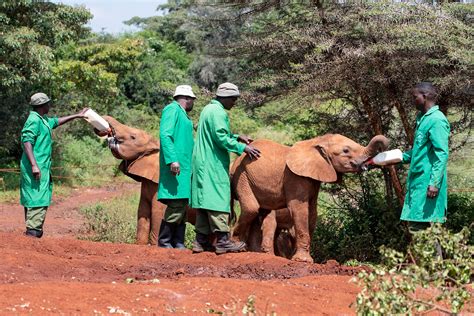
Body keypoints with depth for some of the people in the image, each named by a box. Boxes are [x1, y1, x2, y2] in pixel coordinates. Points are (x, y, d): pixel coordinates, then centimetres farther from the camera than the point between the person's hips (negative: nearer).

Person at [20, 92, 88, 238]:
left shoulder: (44, 120, 17)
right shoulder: (34, 120, -13)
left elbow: (56, 121, 37)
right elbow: (27, 141, -21)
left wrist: (77, 116, 43)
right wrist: (34, 165, -28)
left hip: (42, 167, 11)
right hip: (37, 168, -11)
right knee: (38, 200, -13)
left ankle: (34, 232, 18)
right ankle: (32, 232, -16)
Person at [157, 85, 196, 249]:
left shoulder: (183, 115, 24)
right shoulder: (172, 109, -4)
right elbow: (165, 135, -15)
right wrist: (172, 160, -24)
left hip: (185, 168, 10)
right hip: (176, 167, -10)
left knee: (182, 205, 7)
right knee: (176, 204, -12)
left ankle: (178, 243, 9)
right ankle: (164, 241, -6)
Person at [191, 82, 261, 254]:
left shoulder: (208, 109, 19)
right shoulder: (218, 112, -13)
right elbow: (221, 137, -20)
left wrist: (236, 137, 18)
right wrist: (242, 147, -14)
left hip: (202, 163, 10)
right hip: (213, 164, -10)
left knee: (205, 200, 8)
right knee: (218, 200, -10)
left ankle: (201, 241, 7)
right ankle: (223, 241, -12)